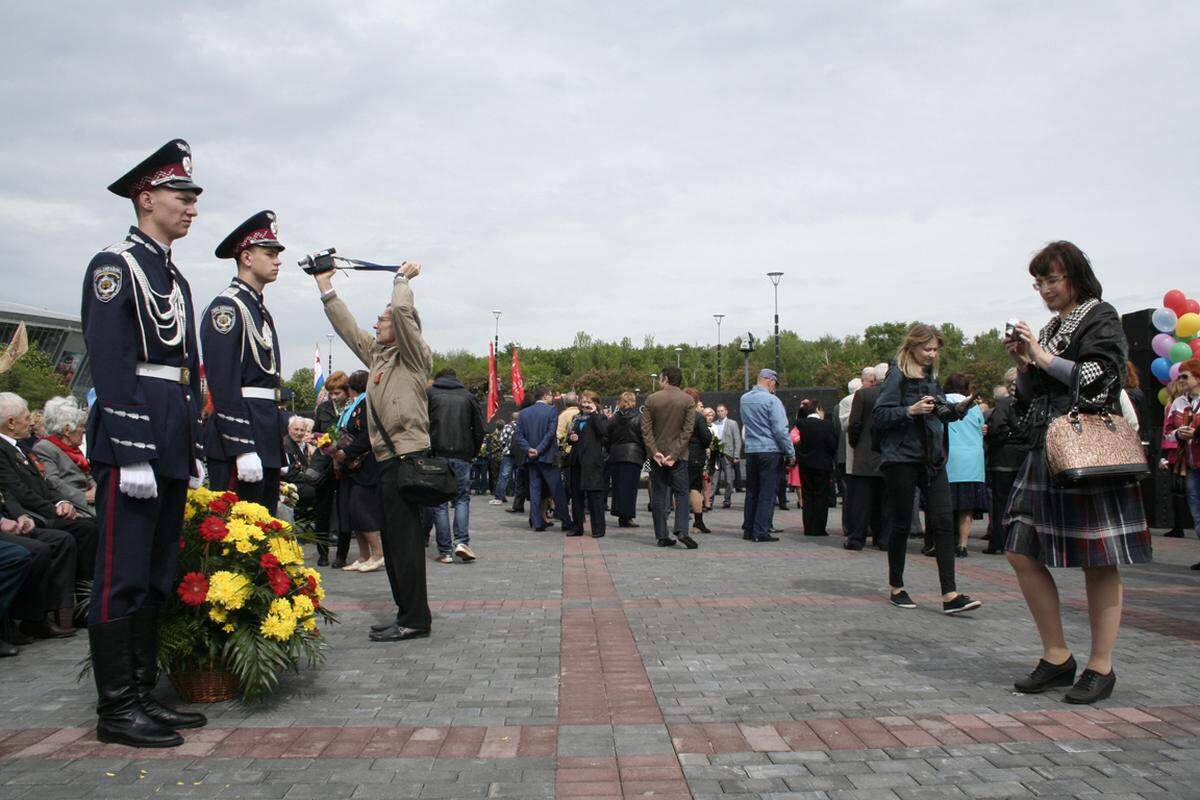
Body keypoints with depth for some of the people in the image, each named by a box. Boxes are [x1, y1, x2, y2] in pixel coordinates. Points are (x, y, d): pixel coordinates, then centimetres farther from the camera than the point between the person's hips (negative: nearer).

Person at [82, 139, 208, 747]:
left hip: (172, 446, 9)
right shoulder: (115, 265, -6)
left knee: (156, 577, 12)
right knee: (122, 577, -3)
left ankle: (142, 695, 21)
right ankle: (117, 710, 6)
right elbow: (110, 366, -15)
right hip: (131, 442, -9)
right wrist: (131, 454, -20)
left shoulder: (175, 279, 20)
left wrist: (193, 452, 18)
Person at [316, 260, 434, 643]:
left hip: (406, 458, -9)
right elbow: (347, 327, 25)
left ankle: (415, 619, -4)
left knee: (404, 539, -9)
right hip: (386, 459, 9)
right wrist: (325, 284, 28)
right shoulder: (377, 355, 19)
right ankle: (408, 614, 18)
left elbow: (402, 311, -16)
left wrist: (402, 278, 1)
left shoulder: (415, 356, -2)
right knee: (394, 541, 11)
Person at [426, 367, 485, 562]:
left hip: (437, 454, -1)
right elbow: (480, 429, 7)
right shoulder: (468, 396, 11)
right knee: (462, 498, 11)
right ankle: (462, 541, -6)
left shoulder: (429, 393, 6)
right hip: (462, 455, 1)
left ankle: (445, 551, 3)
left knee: (440, 502, 4)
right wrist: (473, 452, 15)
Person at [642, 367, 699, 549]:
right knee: (681, 493, 4)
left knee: (658, 495, 6)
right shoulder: (688, 401, -2)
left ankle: (661, 536, 6)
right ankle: (682, 531, -12)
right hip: (678, 454, -1)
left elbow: (646, 429, -6)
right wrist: (674, 454, -9)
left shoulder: (651, 399, -1)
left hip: (657, 454, 1)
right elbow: (687, 430, -8)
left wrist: (654, 452, -7)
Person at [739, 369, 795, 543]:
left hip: (750, 450, 6)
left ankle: (748, 529, 17)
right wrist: (790, 453, -9)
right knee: (767, 493, -2)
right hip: (770, 451, -6)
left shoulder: (744, 399, 8)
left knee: (752, 491, 14)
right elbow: (781, 430, -14)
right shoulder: (771, 400, -12)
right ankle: (761, 531, -3)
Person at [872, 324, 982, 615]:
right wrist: (910, 410, -24)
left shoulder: (930, 376, 15)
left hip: (931, 458, 6)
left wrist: (958, 409, 4)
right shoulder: (898, 375, -7)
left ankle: (950, 595, -5)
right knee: (902, 524, 3)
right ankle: (897, 588, 19)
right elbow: (878, 416, -13)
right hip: (901, 458, -6)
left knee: (943, 522, -4)